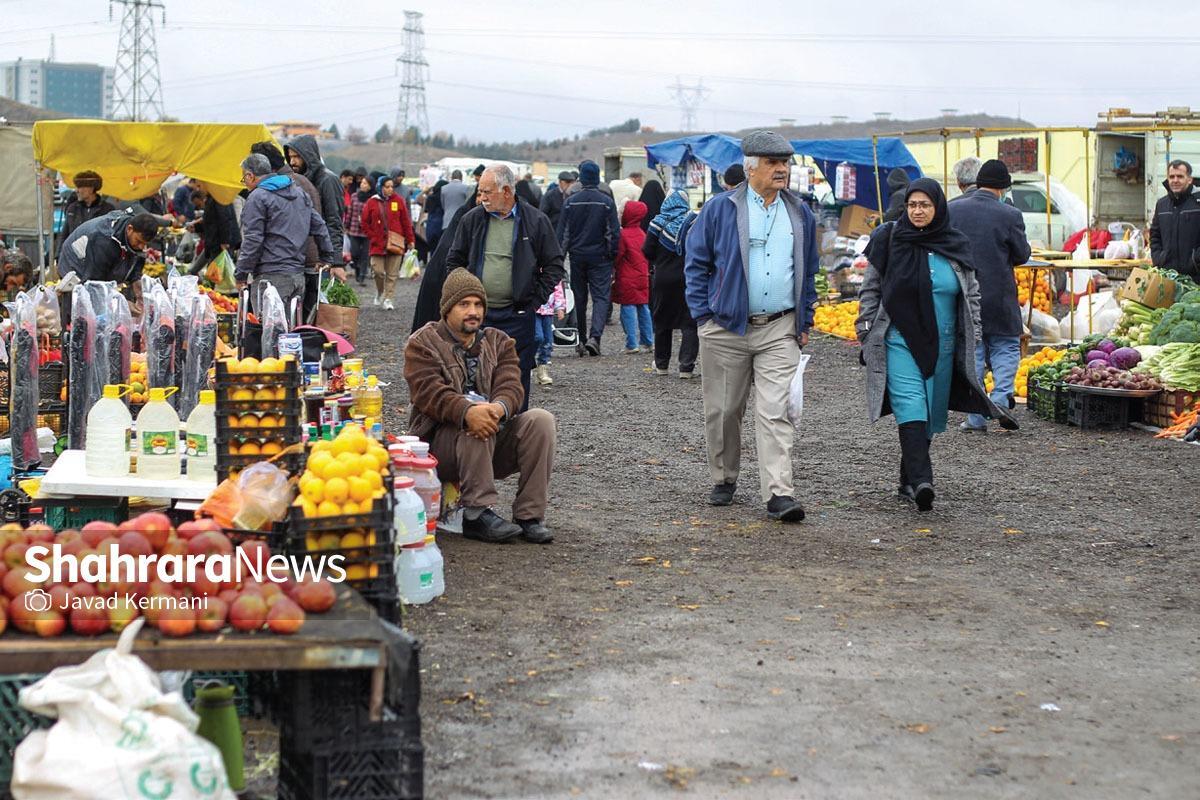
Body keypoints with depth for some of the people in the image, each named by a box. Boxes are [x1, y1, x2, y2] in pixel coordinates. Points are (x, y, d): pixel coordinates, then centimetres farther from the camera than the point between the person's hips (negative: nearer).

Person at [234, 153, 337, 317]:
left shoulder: (257, 197, -7)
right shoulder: (299, 192, 17)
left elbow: (252, 241, -12)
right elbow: (319, 226, 19)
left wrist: (241, 275, -5)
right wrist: (330, 260, 24)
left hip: (271, 277, -8)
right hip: (299, 275, 8)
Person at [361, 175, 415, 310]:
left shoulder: (398, 201, 4)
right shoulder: (372, 203, 3)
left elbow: (406, 222, 5)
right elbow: (365, 223, 8)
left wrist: (410, 240, 4)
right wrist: (373, 237, -1)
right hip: (377, 244, 0)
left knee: (392, 274, -2)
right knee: (378, 271, -4)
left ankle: (388, 299, 4)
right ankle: (380, 292, 23)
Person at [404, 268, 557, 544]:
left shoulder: (499, 342, 14)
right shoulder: (422, 344, 1)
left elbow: (511, 386, -4)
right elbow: (429, 393, -17)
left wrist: (499, 408, -30)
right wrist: (467, 412, -37)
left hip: (495, 441, 4)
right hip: (439, 443, -4)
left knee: (540, 420, -21)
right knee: (474, 427, -35)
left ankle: (529, 516, -21)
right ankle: (478, 514, -30)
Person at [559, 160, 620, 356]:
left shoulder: (570, 202, -1)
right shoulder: (607, 202, -6)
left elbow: (562, 233, 1)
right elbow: (615, 232, -6)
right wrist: (613, 255, 4)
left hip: (577, 257, 2)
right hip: (600, 257, -2)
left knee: (579, 297, 12)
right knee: (601, 296, -3)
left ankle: (580, 340, 16)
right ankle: (595, 336, -22)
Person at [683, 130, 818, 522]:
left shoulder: (800, 213, 10)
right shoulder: (720, 209, -1)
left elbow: (808, 271, 19)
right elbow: (696, 263, 3)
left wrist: (805, 321, 14)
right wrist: (703, 315, -3)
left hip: (780, 331, 1)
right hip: (726, 329, -1)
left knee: (775, 412, -9)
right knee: (723, 411, 9)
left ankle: (779, 493, -14)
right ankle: (723, 480, 26)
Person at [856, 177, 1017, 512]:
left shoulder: (956, 246, 7)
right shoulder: (889, 241, 2)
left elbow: (971, 295, 15)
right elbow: (870, 290, 6)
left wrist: (970, 339, 11)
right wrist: (866, 334, 3)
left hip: (942, 345, 3)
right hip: (899, 343, -3)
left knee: (930, 413, 7)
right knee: (910, 407, -17)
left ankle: (909, 479, 20)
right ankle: (920, 481, -27)